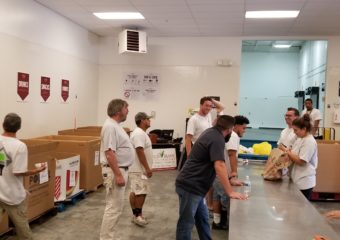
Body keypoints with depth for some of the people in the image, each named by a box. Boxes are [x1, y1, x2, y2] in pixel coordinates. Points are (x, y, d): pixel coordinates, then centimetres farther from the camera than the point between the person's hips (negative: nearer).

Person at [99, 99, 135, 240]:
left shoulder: (115, 125, 14)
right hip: (115, 171, -11)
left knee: (116, 207, 16)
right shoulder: (110, 126, -19)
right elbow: (109, 153, -25)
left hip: (120, 169, 11)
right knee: (114, 208, -5)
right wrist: (118, 175, -26)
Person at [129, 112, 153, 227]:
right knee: (141, 192, -7)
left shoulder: (141, 133, 16)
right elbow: (140, 151, -25)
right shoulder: (139, 133, -19)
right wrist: (147, 168, -23)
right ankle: (138, 215, 0)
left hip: (139, 169, 11)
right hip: (138, 169, -11)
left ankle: (136, 214, 19)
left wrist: (147, 168, 23)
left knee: (135, 192, 12)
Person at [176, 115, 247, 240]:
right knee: (186, 223, 1)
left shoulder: (211, 132, 12)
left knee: (203, 219, 17)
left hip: (193, 185, 10)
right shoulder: (217, 139, -18)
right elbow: (219, 166, -27)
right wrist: (230, 192, -24)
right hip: (190, 186, -10)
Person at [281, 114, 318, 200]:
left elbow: (301, 161, -22)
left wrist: (287, 152, -15)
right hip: (297, 180, 8)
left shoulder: (309, 142, -17)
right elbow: (295, 155, 18)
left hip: (304, 182, -8)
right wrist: (288, 151, -2)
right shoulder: (300, 139, 10)